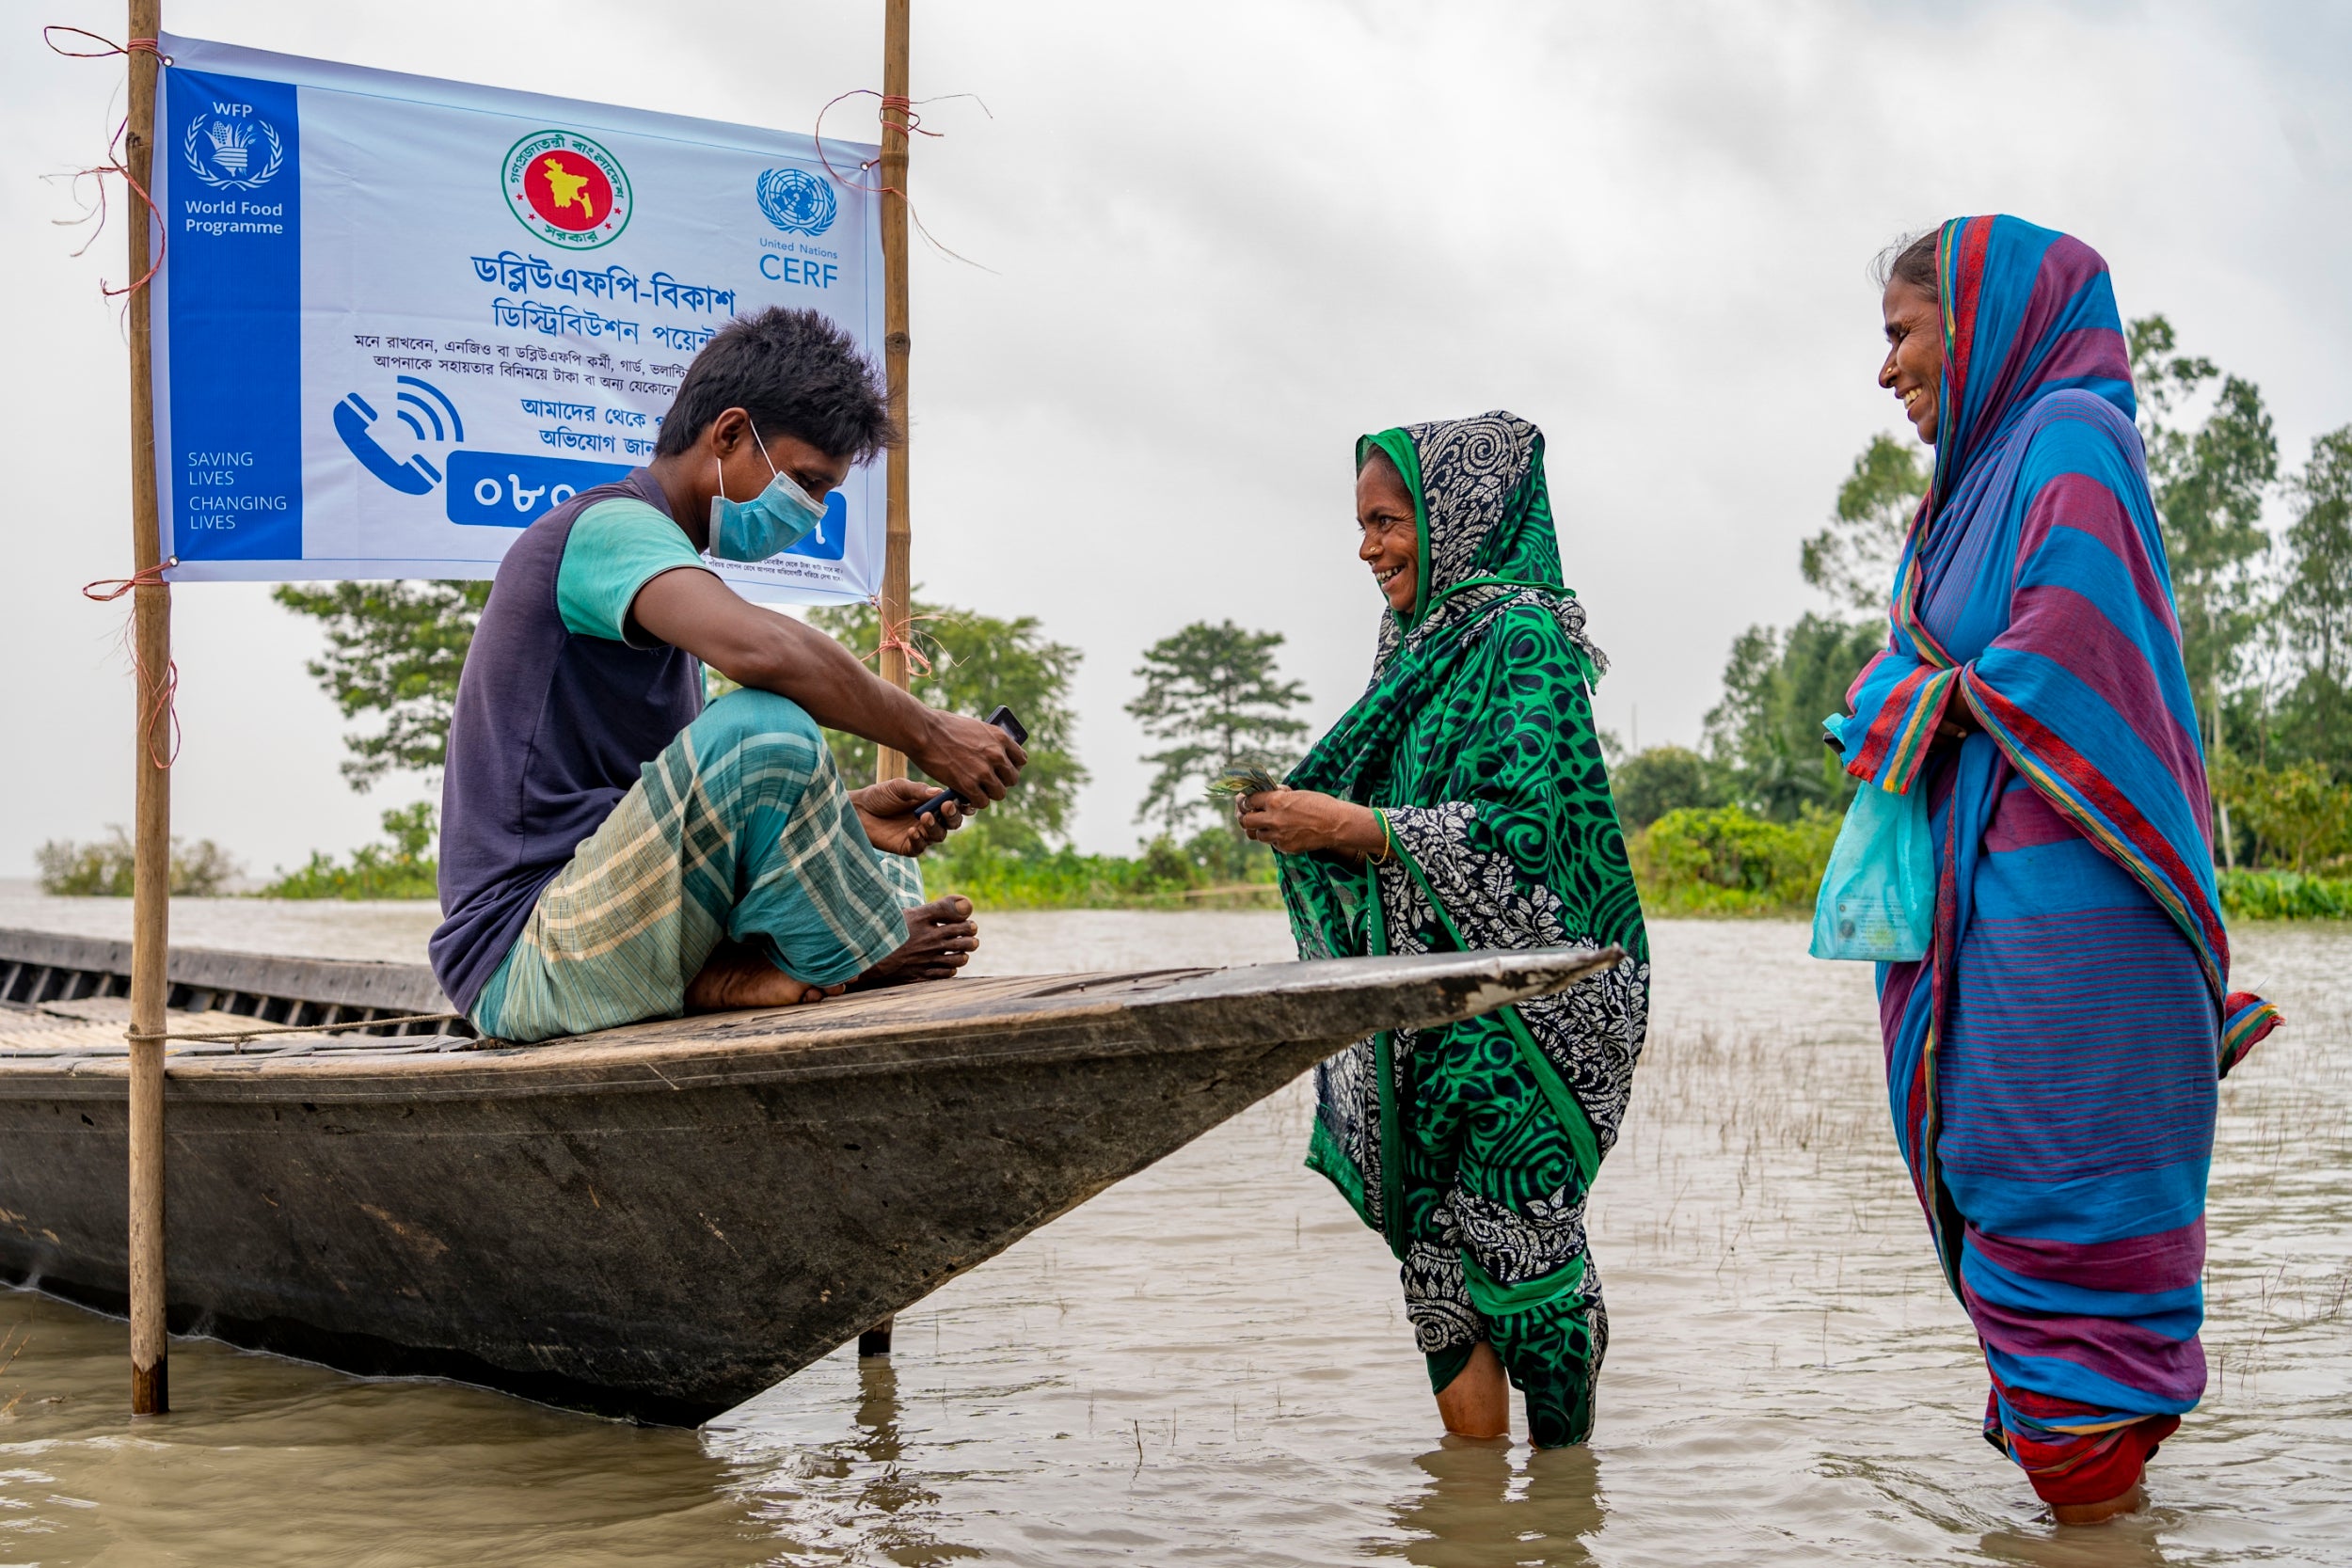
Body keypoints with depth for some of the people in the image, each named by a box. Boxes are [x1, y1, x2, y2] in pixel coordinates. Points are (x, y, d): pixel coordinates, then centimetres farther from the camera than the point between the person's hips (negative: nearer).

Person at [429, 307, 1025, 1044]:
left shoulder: (645, 548, 22)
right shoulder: (610, 526, -10)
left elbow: (704, 807, 20)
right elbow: (757, 647, -33)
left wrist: (841, 815, 3)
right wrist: (929, 736, -21)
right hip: (525, 962, -11)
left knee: (888, 869, 17)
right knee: (761, 727, -30)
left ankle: (717, 978, -7)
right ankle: (856, 956, -8)